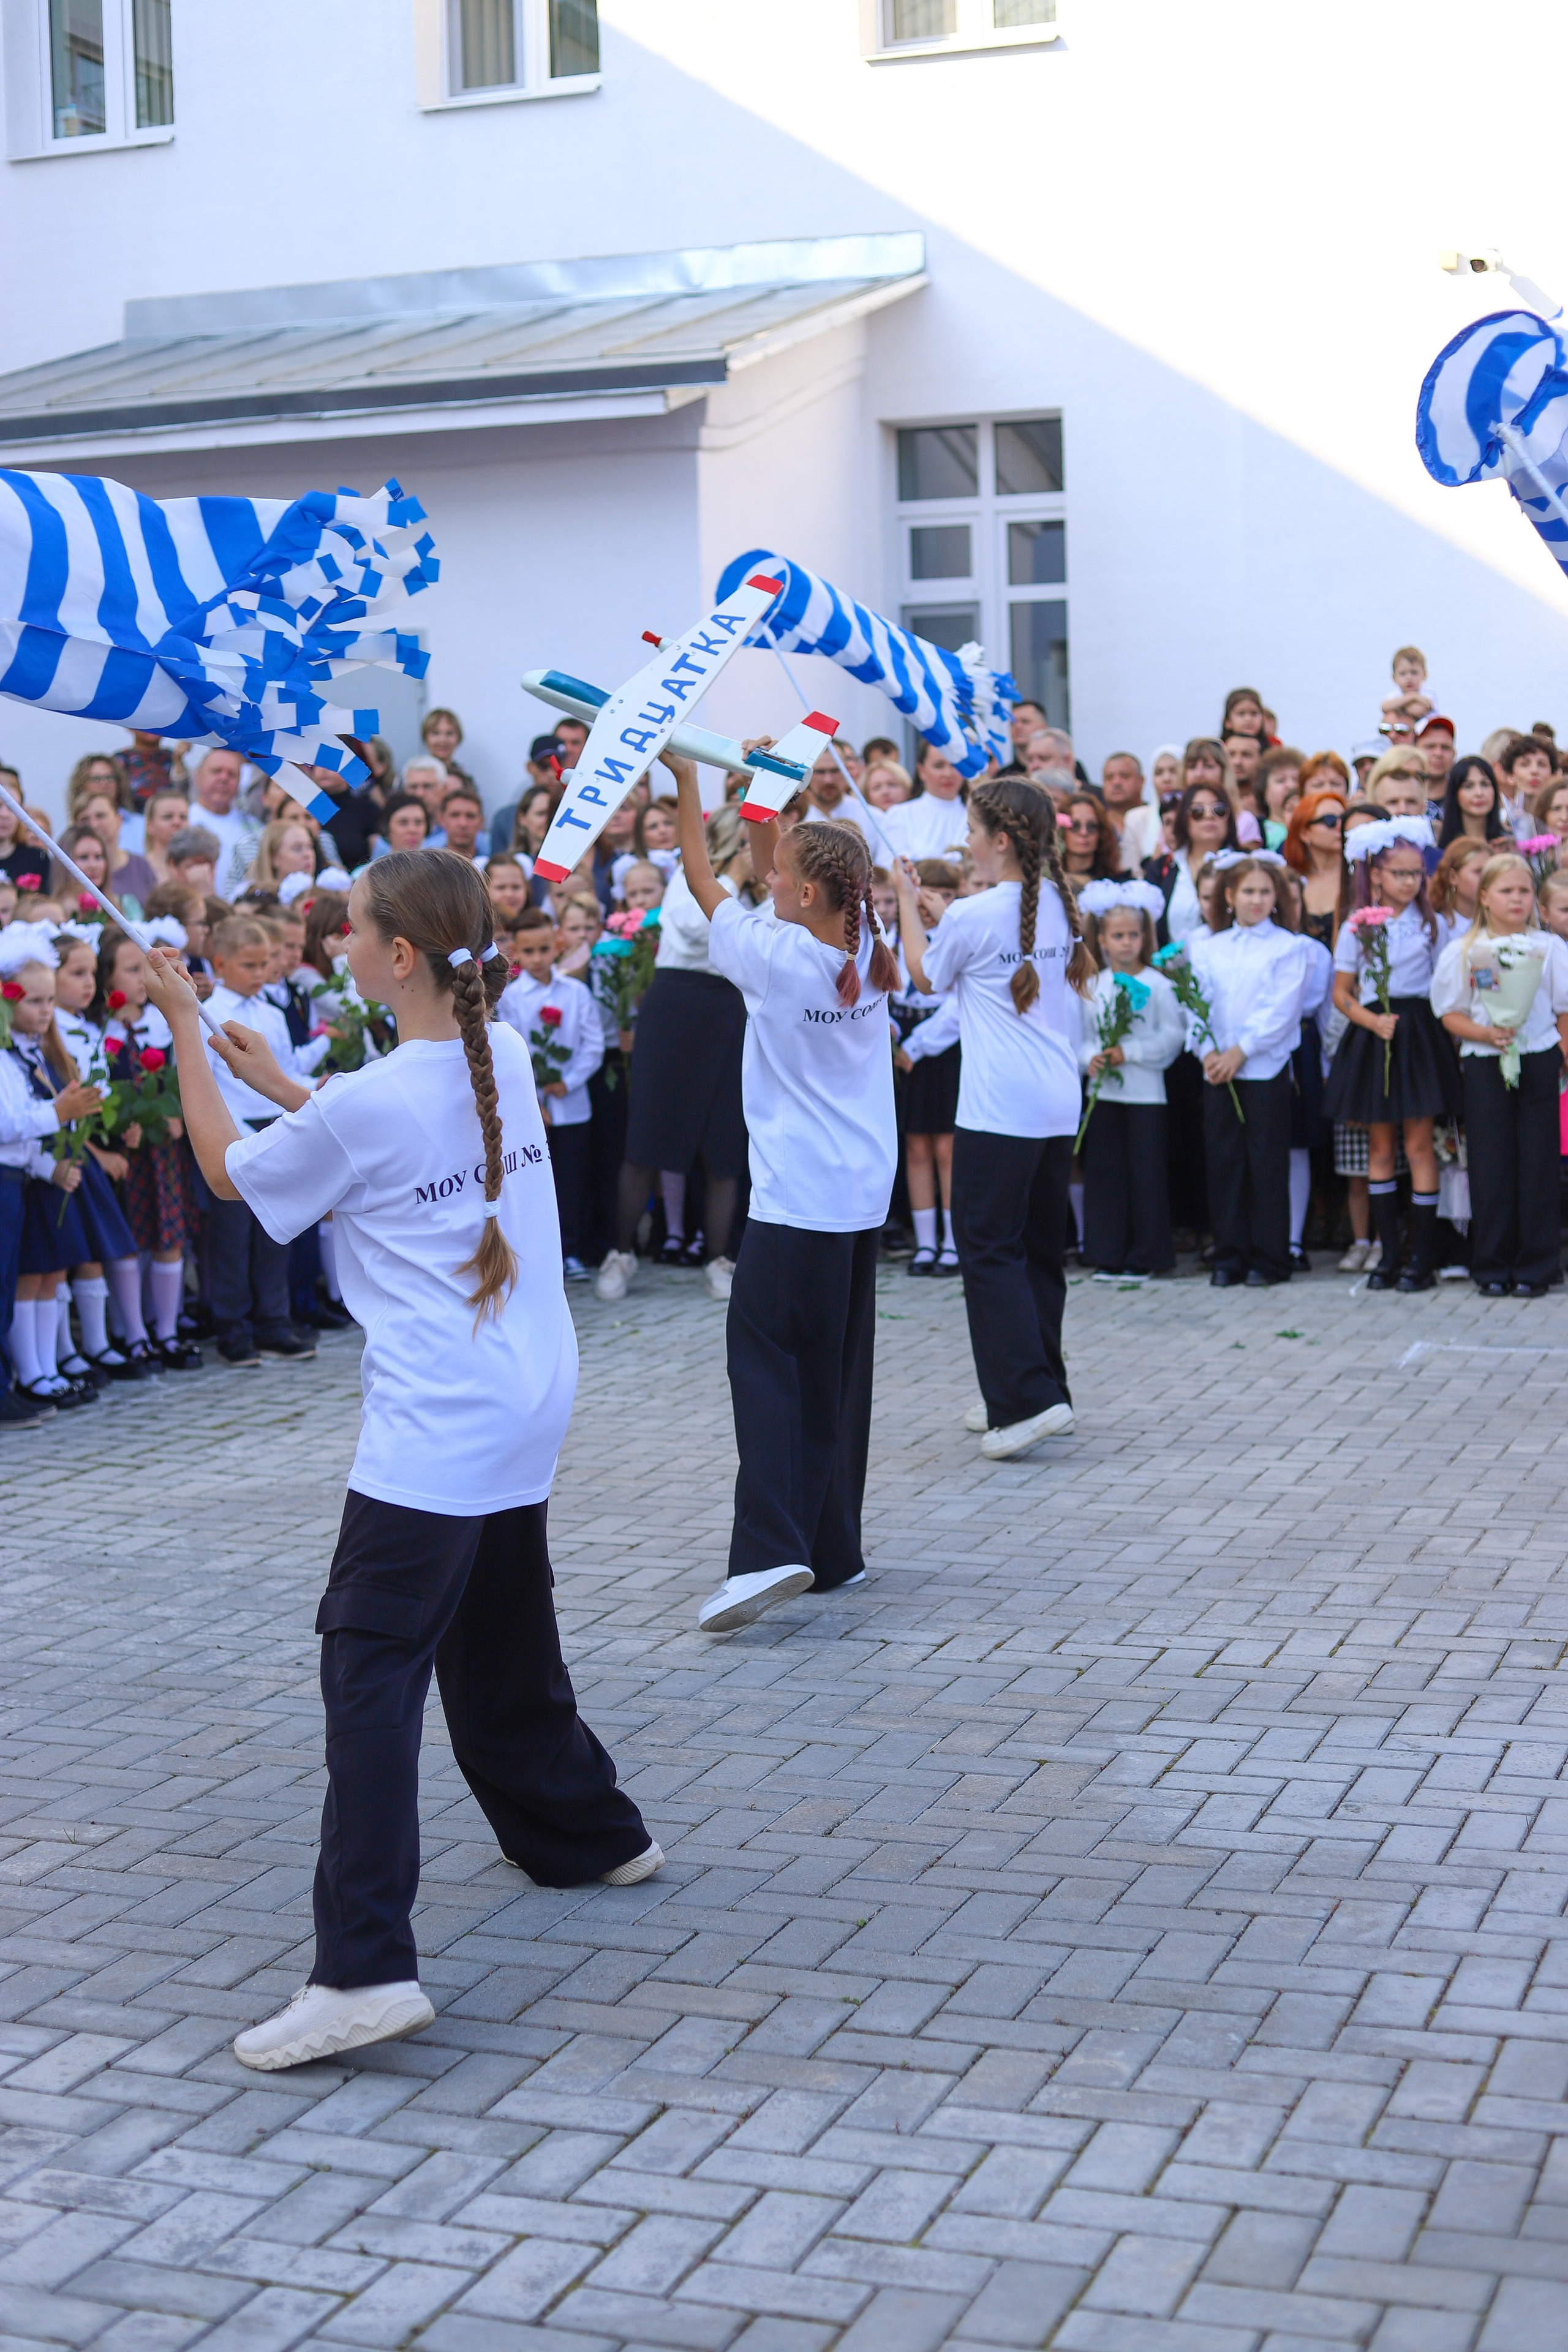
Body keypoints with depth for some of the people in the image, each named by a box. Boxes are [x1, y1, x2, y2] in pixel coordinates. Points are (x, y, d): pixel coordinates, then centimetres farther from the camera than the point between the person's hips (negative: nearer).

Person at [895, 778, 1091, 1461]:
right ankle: (1042, 1392, 20)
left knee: (989, 1249, -3)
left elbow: (925, 977, 5)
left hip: (999, 1108, -7)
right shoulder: (1059, 905, 8)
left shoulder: (972, 917, -12)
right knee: (1040, 1250, 14)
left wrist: (907, 903, 17)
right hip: (1058, 1104, 7)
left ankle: (1028, 1398, -11)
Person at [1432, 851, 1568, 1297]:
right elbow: (1450, 1014, 3)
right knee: (1490, 1167, 1)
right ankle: (1492, 1267, 8)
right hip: (1484, 1064, 0)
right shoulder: (1463, 952, 4)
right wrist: (1485, 1033, -13)